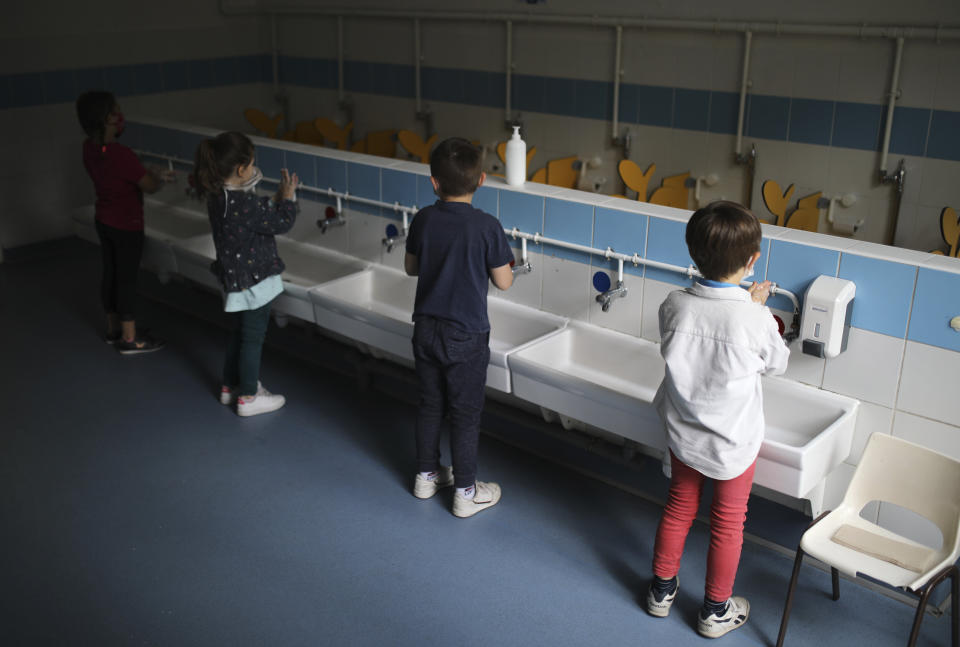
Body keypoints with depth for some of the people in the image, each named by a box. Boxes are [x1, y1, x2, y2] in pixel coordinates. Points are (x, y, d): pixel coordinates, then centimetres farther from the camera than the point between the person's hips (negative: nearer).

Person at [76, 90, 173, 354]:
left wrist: (150, 172, 4)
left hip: (103, 221, 8)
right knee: (127, 279, 3)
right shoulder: (121, 154, -28)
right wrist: (161, 178, 0)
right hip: (127, 226, -8)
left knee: (110, 274, 19)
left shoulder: (90, 147, -3)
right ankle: (129, 339, 15)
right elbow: (150, 186, -20)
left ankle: (113, 329, 33)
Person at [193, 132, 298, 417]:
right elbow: (282, 223, -17)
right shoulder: (246, 203, -29)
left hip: (234, 279, 9)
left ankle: (230, 386, 38)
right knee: (253, 337, 6)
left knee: (238, 333, 23)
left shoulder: (217, 196, -2)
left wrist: (277, 198, -1)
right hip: (255, 280, -8)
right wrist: (288, 196, -4)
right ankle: (248, 397, 18)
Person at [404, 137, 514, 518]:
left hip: (426, 329, 4)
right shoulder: (487, 226, -18)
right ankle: (466, 493, 19)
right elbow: (503, 282, -10)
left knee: (430, 405, 20)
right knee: (465, 415, 8)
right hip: (466, 336, -4)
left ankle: (427, 475, 34)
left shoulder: (423, 220, -6)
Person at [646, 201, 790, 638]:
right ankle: (716, 610, 34)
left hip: (683, 434, 3)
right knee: (728, 522, 17)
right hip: (734, 441, -3)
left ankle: (662, 588, 40)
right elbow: (775, 363, -6)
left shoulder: (674, 306, -16)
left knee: (679, 507, 23)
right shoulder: (756, 320, -27)